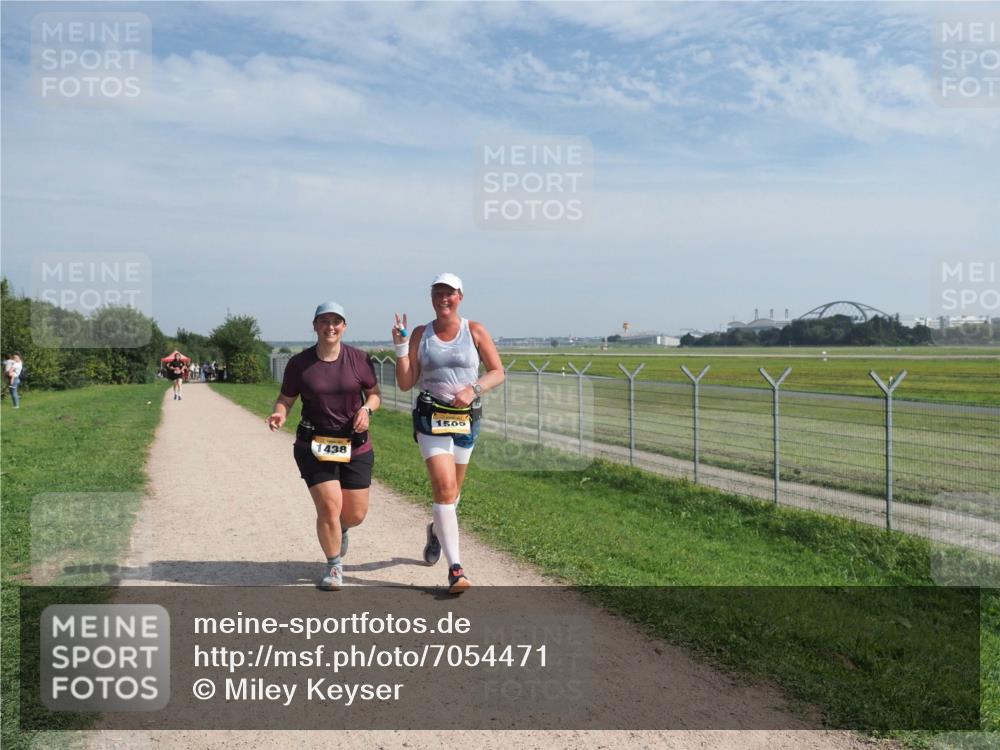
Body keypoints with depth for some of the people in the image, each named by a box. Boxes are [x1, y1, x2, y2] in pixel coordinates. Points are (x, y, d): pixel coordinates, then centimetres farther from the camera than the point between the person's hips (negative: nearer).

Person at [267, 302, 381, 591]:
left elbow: (375, 394, 7)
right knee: (329, 507, -11)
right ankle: (334, 567, 14)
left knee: (356, 514, 6)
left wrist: (366, 409, -14)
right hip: (314, 445, -1)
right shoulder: (299, 363, -3)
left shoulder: (359, 359, -2)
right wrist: (279, 415, -18)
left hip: (355, 445, 2)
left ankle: (339, 530, 46)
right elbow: (285, 399, 4)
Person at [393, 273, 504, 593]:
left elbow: (498, 372, 2)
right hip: (429, 417, -2)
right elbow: (405, 384, 1)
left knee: (452, 490, 15)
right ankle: (455, 568, -15)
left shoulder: (474, 330, 1)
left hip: (465, 418, 2)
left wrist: (473, 389, -15)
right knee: (444, 488, -15)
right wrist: (401, 346, -9)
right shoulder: (421, 334, 3)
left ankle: (436, 530, 49)